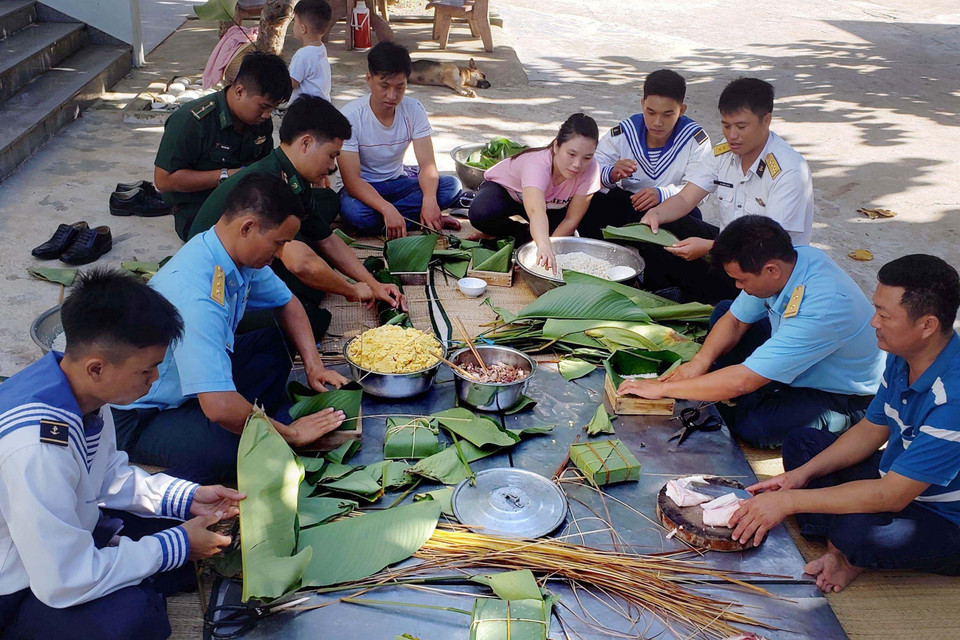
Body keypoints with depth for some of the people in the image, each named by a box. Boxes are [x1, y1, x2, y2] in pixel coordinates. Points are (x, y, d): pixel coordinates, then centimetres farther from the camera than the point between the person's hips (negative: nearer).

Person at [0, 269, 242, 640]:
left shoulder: (82, 389, -10)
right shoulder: (36, 447, -36)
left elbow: (109, 477, 9)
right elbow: (65, 581, -31)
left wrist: (188, 497, -2)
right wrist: (176, 545, -21)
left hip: (69, 536, 8)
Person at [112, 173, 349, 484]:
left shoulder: (242, 257, -8)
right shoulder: (195, 294, -35)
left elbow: (287, 304, 13)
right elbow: (220, 407, -40)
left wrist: (314, 365, -2)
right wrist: (289, 433, -25)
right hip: (141, 418, -9)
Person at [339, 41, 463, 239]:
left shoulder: (414, 110, -9)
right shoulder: (351, 116, -21)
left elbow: (427, 164, -14)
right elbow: (352, 180, -26)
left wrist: (429, 199, -37)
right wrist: (388, 209, -42)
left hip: (398, 182, 4)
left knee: (452, 186, -21)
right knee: (353, 211, -40)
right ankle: (414, 217, -19)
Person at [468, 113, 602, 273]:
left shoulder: (590, 169, -29)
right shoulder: (537, 164, -43)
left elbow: (571, 220, -22)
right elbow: (536, 212, -60)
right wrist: (544, 246, -79)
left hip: (549, 203, 4)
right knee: (481, 214, -37)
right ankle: (523, 233, -8)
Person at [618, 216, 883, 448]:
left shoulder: (821, 309, -40)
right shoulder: (786, 262, -17)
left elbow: (743, 381, -38)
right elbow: (736, 321, 0)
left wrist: (663, 388, -32)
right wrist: (700, 362, -17)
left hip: (845, 395, -8)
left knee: (751, 425, -30)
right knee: (723, 311, 4)